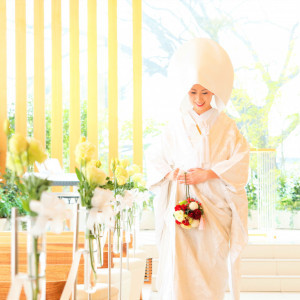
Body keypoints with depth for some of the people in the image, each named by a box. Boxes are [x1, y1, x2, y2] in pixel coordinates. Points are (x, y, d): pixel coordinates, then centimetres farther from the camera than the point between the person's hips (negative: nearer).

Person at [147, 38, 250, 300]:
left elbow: (240, 164, -2)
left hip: (214, 211, 0)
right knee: (178, 273, -9)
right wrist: (170, 173, -11)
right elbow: (155, 159, 9)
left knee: (211, 273, 3)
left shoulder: (226, 127, 3)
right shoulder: (177, 126, 5)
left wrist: (208, 174, -14)